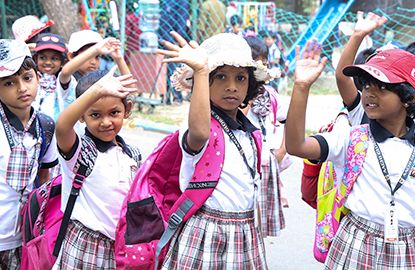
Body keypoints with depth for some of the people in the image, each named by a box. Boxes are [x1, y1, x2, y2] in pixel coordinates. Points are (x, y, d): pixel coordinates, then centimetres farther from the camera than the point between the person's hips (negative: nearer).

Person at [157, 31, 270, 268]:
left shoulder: (250, 132, 7)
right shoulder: (202, 129, -17)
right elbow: (199, 134, -43)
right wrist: (200, 70, -47)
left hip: (247, 236, 7)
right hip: (207, 237, -6)